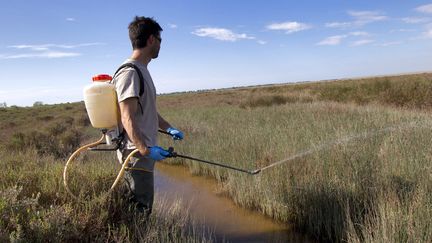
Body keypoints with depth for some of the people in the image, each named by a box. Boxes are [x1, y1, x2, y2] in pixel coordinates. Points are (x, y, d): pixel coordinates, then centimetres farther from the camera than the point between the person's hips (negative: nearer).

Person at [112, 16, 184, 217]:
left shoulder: (142, 70, 16)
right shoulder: (129, 72, -16)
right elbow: (127, 118, -23)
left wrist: (168, 128, 18)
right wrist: (145, 149, -30)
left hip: (144, 151, 10)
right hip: (136, 153, -10)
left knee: (141, 207, 18)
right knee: (140, 210, -1)